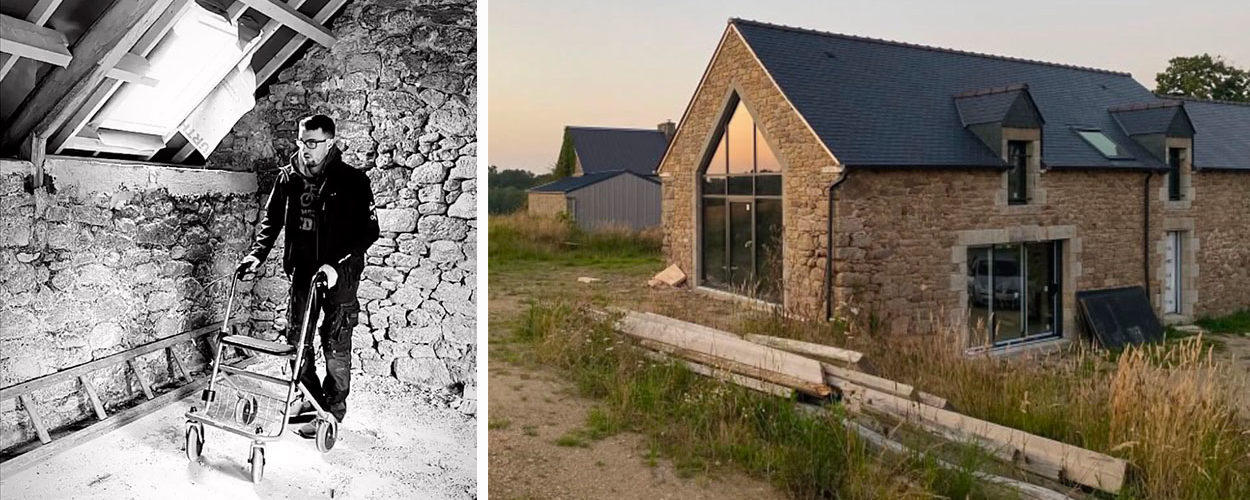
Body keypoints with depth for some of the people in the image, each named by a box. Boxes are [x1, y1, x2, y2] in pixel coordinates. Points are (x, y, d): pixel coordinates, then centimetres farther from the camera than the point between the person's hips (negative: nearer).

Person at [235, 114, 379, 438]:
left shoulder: (352, 181, -12)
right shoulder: (289, 178, 3)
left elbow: (369, 231, -14)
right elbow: (272, 219, 13)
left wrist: (337, 265, -24)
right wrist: (257, 254, -3)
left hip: (340, 275, -5)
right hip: (302, 271, 6)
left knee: (335, 344, 1)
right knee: (296, 338, 12)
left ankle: (333, 411, 14)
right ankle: (313, 399, 30)